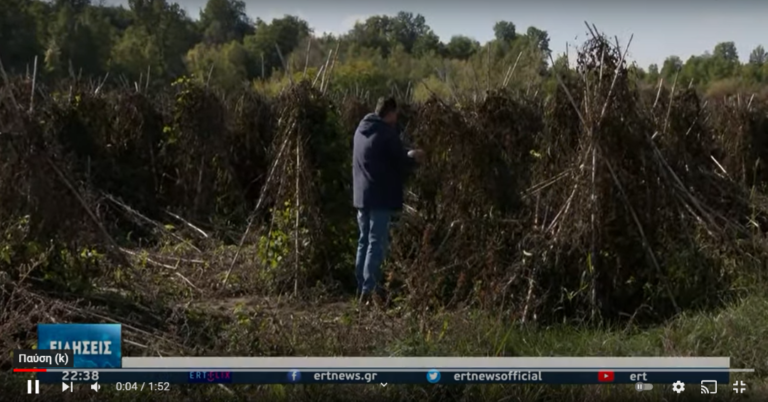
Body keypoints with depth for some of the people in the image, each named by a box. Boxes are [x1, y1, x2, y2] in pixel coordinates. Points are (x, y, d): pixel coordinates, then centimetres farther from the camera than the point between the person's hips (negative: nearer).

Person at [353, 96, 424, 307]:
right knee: (377, 243, -6)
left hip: (361, 196, 8)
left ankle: (362, 287, 14)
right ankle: (369, 288, -12)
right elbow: (402, 165, -10)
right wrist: (413, 158, 11)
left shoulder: (361, 130, 13)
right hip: (381, 197, -8)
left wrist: (407, 155, 23)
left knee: (364, 242, 13)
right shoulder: (387, 133, -13)